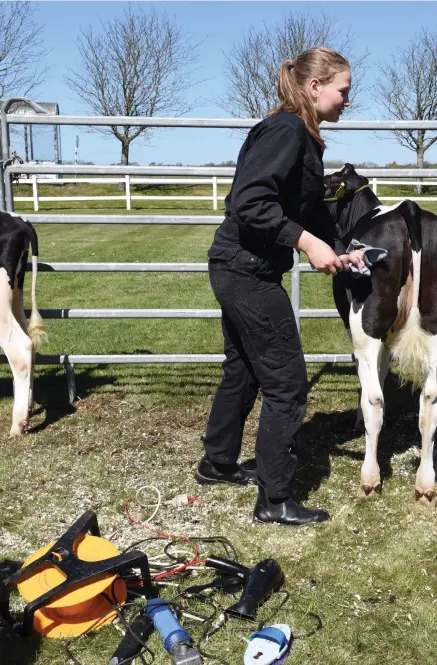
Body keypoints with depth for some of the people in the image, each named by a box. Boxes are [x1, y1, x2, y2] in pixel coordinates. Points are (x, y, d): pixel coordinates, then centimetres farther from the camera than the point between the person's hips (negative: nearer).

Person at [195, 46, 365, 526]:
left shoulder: (302, 137, 14)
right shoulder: (286, 130, -17)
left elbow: (309, 211, 19)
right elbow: (249, 202, -27)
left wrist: (340, 251, 10)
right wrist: (306, 242, -25)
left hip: (239, 269, 10)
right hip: (248, 271, -10)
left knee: (243, 372, 22)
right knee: (286, 384, -2)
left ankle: (217, 464, 39)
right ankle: (274, 501, 9)